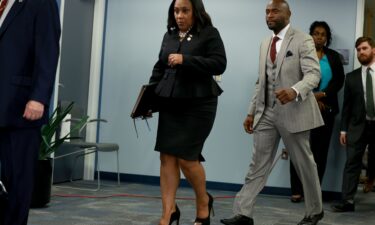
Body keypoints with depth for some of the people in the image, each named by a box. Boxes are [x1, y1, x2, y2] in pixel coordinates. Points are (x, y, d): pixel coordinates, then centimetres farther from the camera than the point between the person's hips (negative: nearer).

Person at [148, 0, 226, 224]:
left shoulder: (209, 33, -2)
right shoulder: (169, 35, 14)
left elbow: (219, 64, -13)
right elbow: (159, 68, 18)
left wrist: (185, 60, -19)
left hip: (197, 104, -5)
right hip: (170, 104, 5)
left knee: (186, 157, -6)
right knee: (167, 156, 0)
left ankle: (203, 201, 20)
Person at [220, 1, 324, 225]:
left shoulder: (303, 40, -6)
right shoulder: (265, 43, 15)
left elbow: (314, 74, -17)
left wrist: (295, 91, -36)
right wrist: (252, 112, 14)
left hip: (293, 112, -5)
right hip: (266, 113, 6)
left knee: (305, 164, 7)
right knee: (258, 164, 2)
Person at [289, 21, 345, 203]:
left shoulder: (334, 57, 12)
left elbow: (339, 80, 4)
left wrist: (323, 94, -11)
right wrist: (312, 98, -10)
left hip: (326, 110, 3)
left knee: (320, 150, 2)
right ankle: (297, 190, 1)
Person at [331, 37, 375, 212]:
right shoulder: (352, 77, 8)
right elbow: (347, 105, 7)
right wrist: (343, 129, 3)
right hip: (358, 126, 1)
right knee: (352, 163, -4)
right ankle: (347, 200, -7)